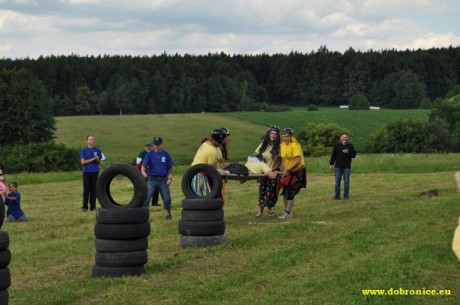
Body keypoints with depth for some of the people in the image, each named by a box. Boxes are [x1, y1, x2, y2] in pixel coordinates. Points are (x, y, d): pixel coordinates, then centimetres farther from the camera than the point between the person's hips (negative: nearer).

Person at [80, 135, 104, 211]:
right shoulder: (84, 150, 2)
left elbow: (99, 162, 12)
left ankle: (93, 206, 7)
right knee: (86, 190, -3)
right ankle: (85, 206, -1)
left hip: (95, 172, 2)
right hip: (86, 172, -2)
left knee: (94, 189, 2)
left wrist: (97, 160, -11)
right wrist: (92, 159, -13)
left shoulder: (97, 150, 9)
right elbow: (83, 161, -7)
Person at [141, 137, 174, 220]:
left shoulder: (166, 154, 3)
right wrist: (143, 172, -29)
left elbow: (170, 168, 7)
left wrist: (170, 178, -6)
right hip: (152, 179, -1)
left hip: (163, 179, 1)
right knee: (146, 197, -9)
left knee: (166, 198, 4)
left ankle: (169, 214, 23)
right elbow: (144, 165, -7)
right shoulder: (149, 154, 0)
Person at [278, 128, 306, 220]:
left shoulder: (295, 145, -21)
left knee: (290, 193, -9)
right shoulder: (282, 145, 3)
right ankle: (286, 211, 20)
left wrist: (288, 170, -25)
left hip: (298, 171, -7)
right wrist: (285, 170, -9)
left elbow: (298, 161, -28)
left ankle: (288, 213, -3)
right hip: (288, 172, 7)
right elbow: (283, 159, 8)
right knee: (285, 192, 7)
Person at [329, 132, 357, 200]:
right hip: (338, 167, 0)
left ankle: (346, 196, 9)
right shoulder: (337, 146, 3)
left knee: (346, 182, 2)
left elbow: (354, 155, 2)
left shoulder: (350, 146, 3)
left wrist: (348, 153, -15)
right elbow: (333, 155, 5)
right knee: (337, 182, 3)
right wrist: (331, 164, 2)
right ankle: (337, 196, 8)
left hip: (347, 167, 0)